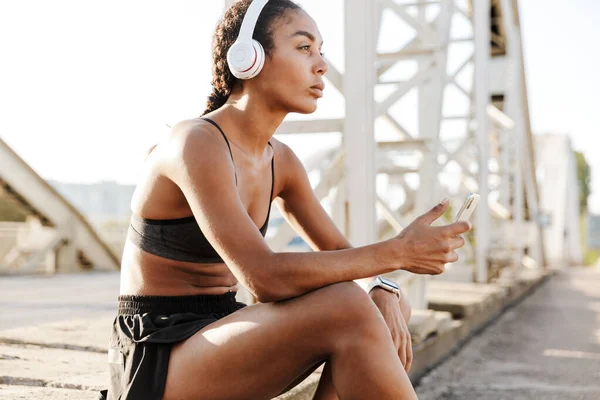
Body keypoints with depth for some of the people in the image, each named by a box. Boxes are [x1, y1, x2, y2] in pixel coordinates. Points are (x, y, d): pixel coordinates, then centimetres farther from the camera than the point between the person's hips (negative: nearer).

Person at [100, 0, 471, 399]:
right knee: (346, 307, -27)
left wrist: (385, 293, -13)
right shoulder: (196, 144, -20)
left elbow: (341, 252, 10)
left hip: (219, 336, 8)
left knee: (387, 304, -4)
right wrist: (397, 252, -25)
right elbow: (265, 278, -29)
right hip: (157, 364, -8)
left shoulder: (281, 161, 6)